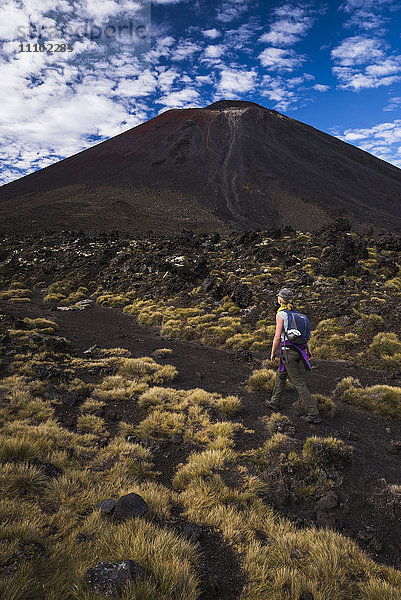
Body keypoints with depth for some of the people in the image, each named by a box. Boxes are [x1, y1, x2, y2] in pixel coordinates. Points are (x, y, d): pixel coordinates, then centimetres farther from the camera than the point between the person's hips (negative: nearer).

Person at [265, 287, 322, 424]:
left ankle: (314, 414, 1)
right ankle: (275, 402, 37)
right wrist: (308, 349, 16)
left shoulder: (281, 314, -11)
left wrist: (272, 353, -2)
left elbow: (277, 337, -13)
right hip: (300, 350, 8)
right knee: (280, 375, 24)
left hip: (288, 351, -8)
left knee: (299, 383, -2)